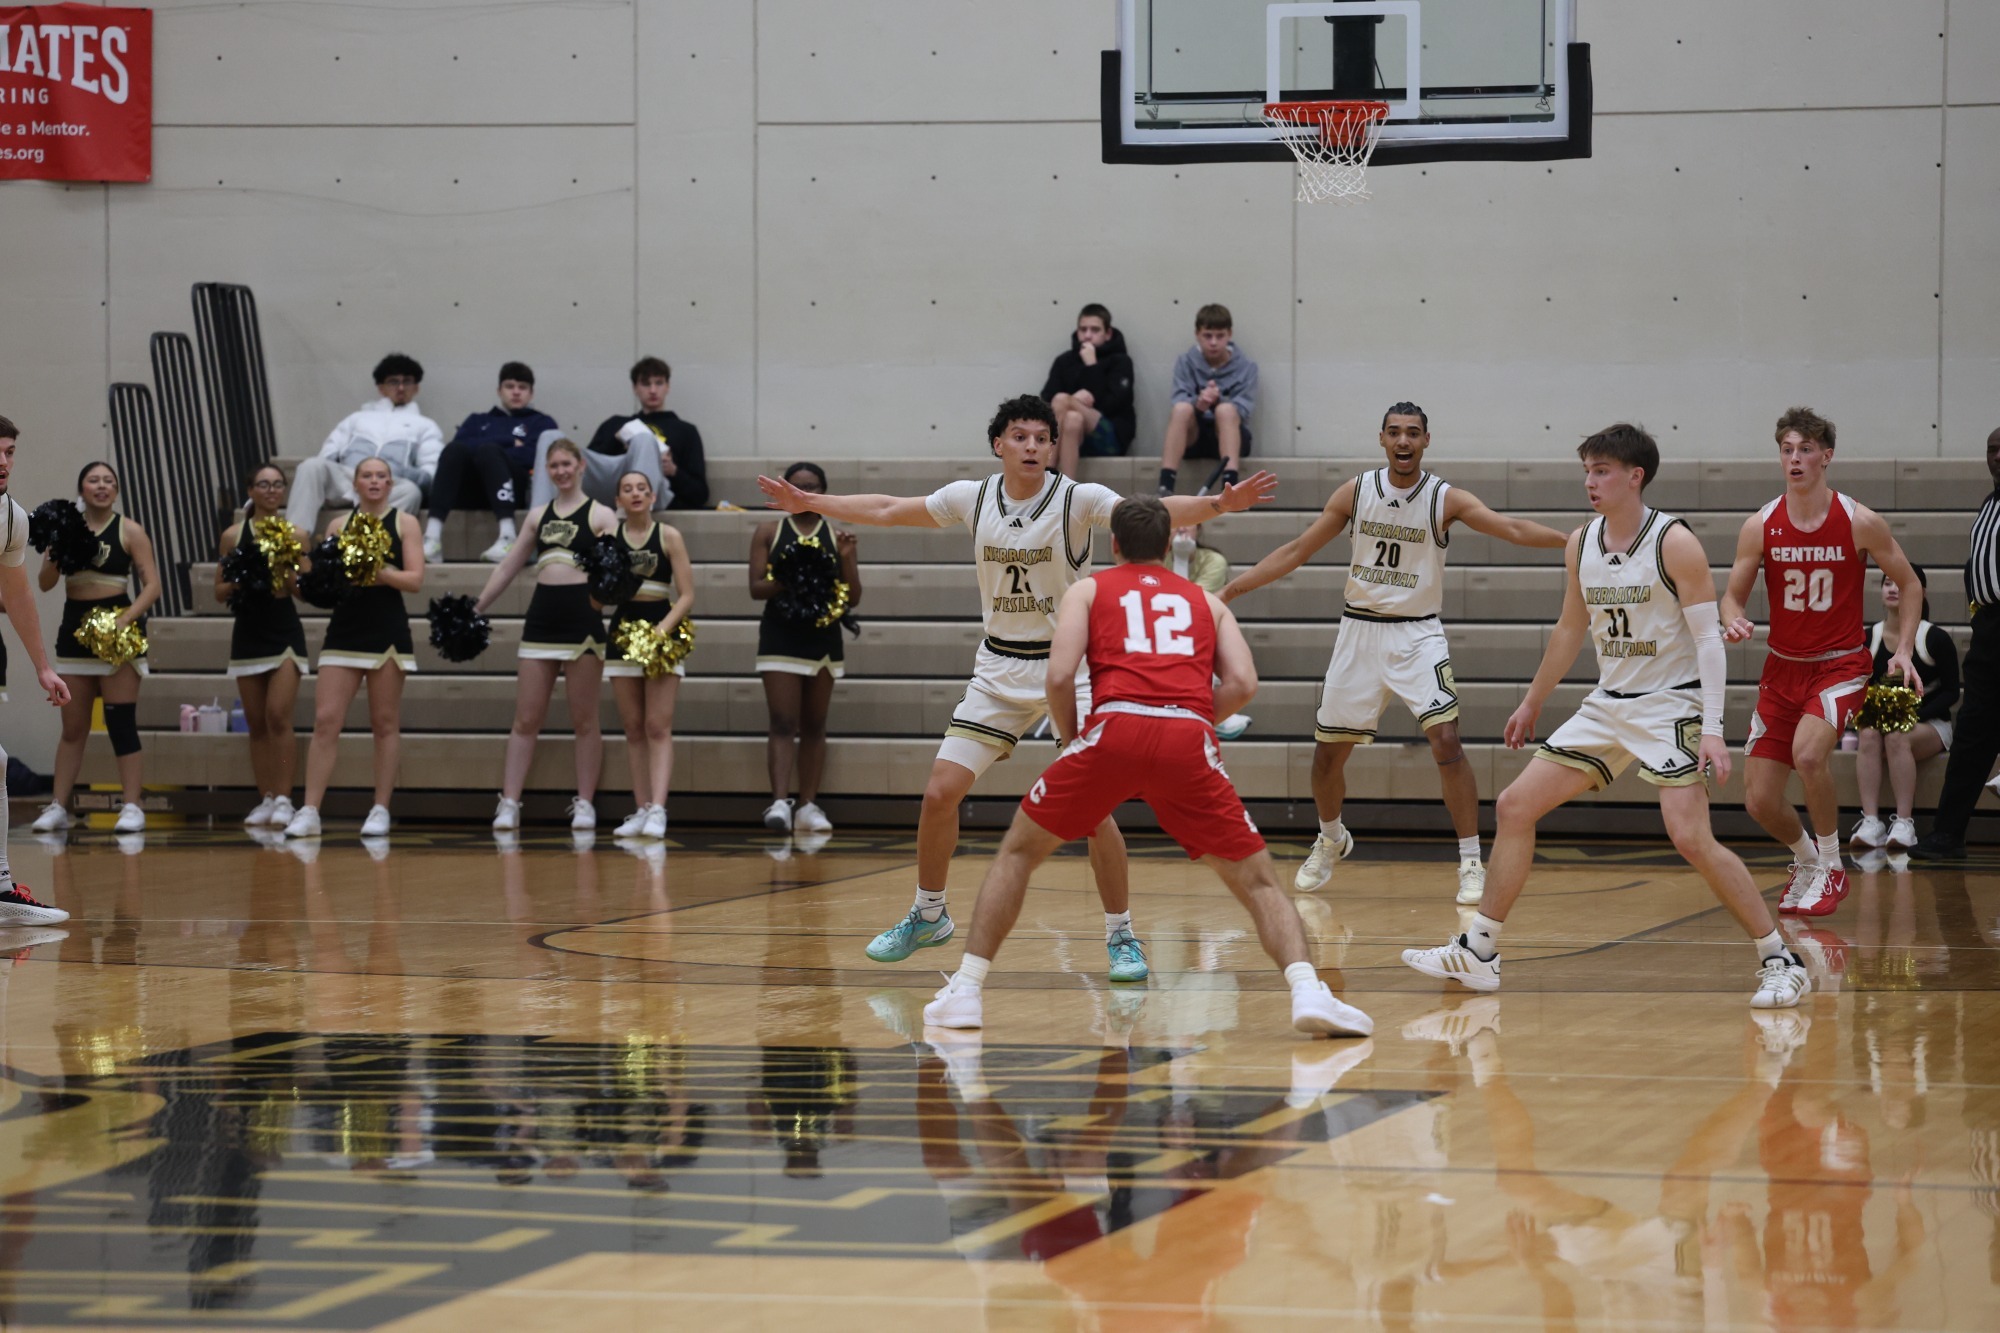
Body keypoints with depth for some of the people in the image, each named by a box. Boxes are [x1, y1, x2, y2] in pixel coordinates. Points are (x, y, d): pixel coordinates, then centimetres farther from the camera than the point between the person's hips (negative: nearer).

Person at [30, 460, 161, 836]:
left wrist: (127, 618, -20)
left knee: (120, 721, -6)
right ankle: (57, 807, 11)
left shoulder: (129, 531, -2)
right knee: (73, 727, 8)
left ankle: (132, 807, -4)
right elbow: (45, 583, 3)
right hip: (74, 627, 4)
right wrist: (55, 554, -16)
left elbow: (152, 585, -6)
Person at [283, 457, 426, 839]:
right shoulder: (339, 525, 10)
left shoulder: (404, 523, 5)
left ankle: (380, 811, 8)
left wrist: (382, 572, -19)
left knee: (385, 723, 2)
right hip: (344, 629, 2)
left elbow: (415, 579, -4)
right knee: (325, 720, -6)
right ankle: (309, 812, -7)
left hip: (388, 631, -2)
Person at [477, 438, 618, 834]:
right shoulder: (538, 515, 15)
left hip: (583, 619, -4)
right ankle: (509, 803, 0)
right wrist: (477, 608, 17)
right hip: (540, 620, 4)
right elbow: (509, 567, 19)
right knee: (526, 719, 1)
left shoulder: (600, 515, 2)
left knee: (584, 720, 2)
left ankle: (585, 803, 7)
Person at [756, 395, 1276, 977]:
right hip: (1000, 668, 4)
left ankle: (1121, 935, 1)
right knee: (940, 792, 0)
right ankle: (927, 915, 22)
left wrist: (1216, 504, -44)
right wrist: (809, 502, 14)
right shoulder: (973, 498, -1)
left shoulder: (1078, 499, -13)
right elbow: (888, 511, 12)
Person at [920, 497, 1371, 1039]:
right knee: (1258, 880, 9)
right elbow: (1243, 683, 11)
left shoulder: (1089, 590, 23)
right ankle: (1308, 991, -15)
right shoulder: (1205, 601, 28)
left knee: (1018, 852, 19)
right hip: (1189, 740, 1)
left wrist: (1072, 739, 21)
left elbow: (1060, 675, 5)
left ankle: (965, 991, 12)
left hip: (1116, 728, -1)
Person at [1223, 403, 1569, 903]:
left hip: (1416, 635, -3)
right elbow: (1297, 551, 5)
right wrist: (1231, 589, 1)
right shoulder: (1356, 491, 0)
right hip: (1359, 631, 3)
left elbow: (1512, 529, -21)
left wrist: (1570, 540, -38)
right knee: (1328, 748, 8)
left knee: (1446, 740, -19)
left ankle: (1472, 863, -12)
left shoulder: (1446, 499, -8)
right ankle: (1330, 841, 36)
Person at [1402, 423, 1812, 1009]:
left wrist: (1714, 729, -24)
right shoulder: (1581, 544, 6)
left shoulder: (1675, 543, -14)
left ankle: (1780, 961, -9)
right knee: (1514, 807, 3)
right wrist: (1533, 703, 26)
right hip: (1608, 704, 7)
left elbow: (1709, 638, -16)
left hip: (1670, 704, -7)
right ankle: (1477, 953, 12)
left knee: (1691, 838, -20)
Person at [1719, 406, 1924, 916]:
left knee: (1808, 753, -32)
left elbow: (1910, 584, 1)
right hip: (1783, 668, 4)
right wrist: (1734, 621, -22)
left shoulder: (1860, 522, -10)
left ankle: (1832, 868, -9)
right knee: (1760, 802, 1)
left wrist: (1903, 652, -10)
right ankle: (1806, 859, 35)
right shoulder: (1760, 526, -5)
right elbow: (1733, 594, 2)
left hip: (1841, 665, -3)